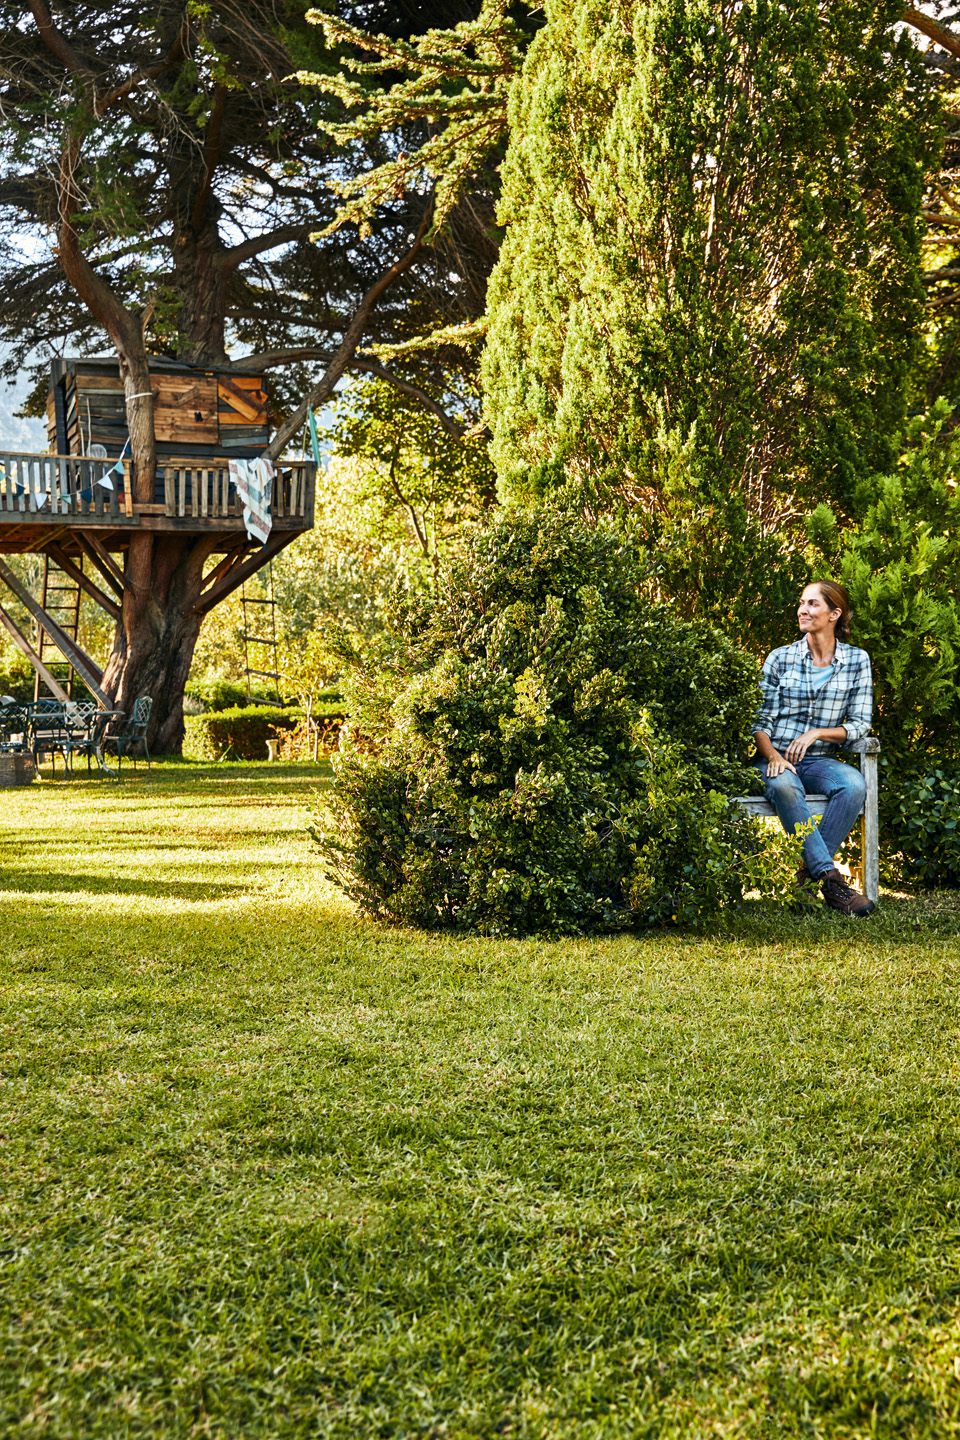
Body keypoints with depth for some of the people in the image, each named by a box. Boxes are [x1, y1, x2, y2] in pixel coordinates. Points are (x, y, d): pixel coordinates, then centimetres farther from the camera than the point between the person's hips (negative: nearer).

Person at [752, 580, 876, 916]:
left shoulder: (857, 660, 7)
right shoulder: (780, 658, 6)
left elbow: (860, 724, 4)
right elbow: (761, 719, 3)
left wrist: (817, 733, -12)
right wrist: (772, 755, -17)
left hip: (820, 760, 1)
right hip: (776, 759, -1)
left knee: (854, 784, -34)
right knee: (784, 786, -37)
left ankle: (806, 875, -29)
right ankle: (831, 879, -41)